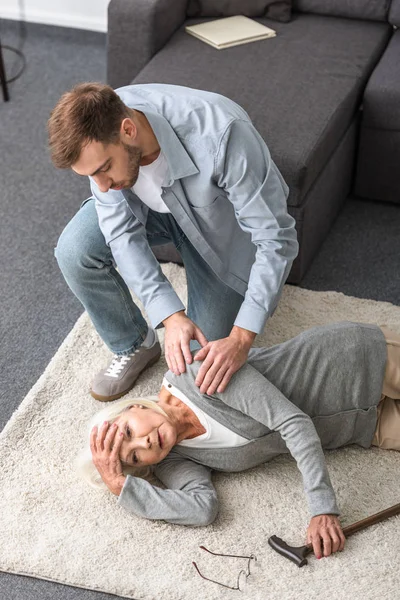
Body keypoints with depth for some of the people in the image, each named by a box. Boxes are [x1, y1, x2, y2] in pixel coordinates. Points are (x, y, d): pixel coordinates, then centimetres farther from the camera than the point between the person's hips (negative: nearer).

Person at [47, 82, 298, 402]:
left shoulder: (222, 134, -44)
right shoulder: (97, 132, -31)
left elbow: (276, 239, -39)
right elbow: (122, 231, -25)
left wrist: (240, 340, -45)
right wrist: (171, 316, -37)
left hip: (218, 216, -3)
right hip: (149, 204, 3)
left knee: (207, 351, -4)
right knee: (75, 251, -24)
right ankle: (133, 345, 2)